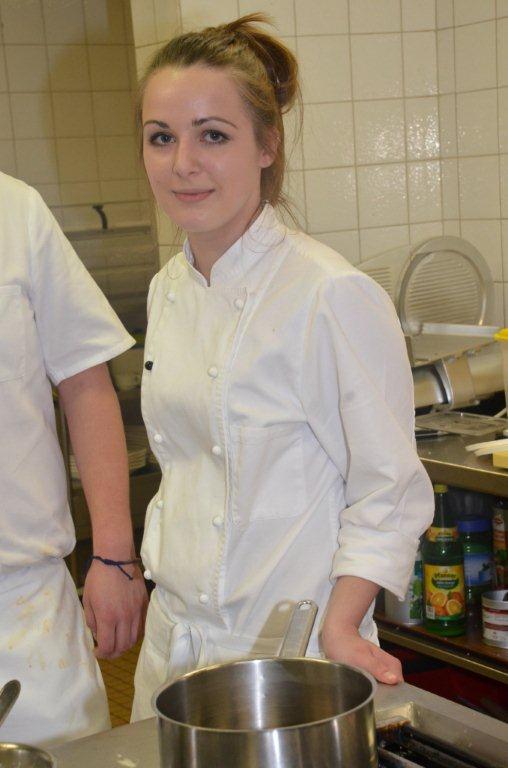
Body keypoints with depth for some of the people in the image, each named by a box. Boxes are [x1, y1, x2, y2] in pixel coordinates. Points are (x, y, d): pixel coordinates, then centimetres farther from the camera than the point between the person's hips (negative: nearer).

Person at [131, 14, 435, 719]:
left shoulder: (336, 297, -18)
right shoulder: (168, 291, 4)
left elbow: (388, 493, -13)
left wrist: (337, 628, -21)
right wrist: (161, 577, 14)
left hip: (289, 644, -6)